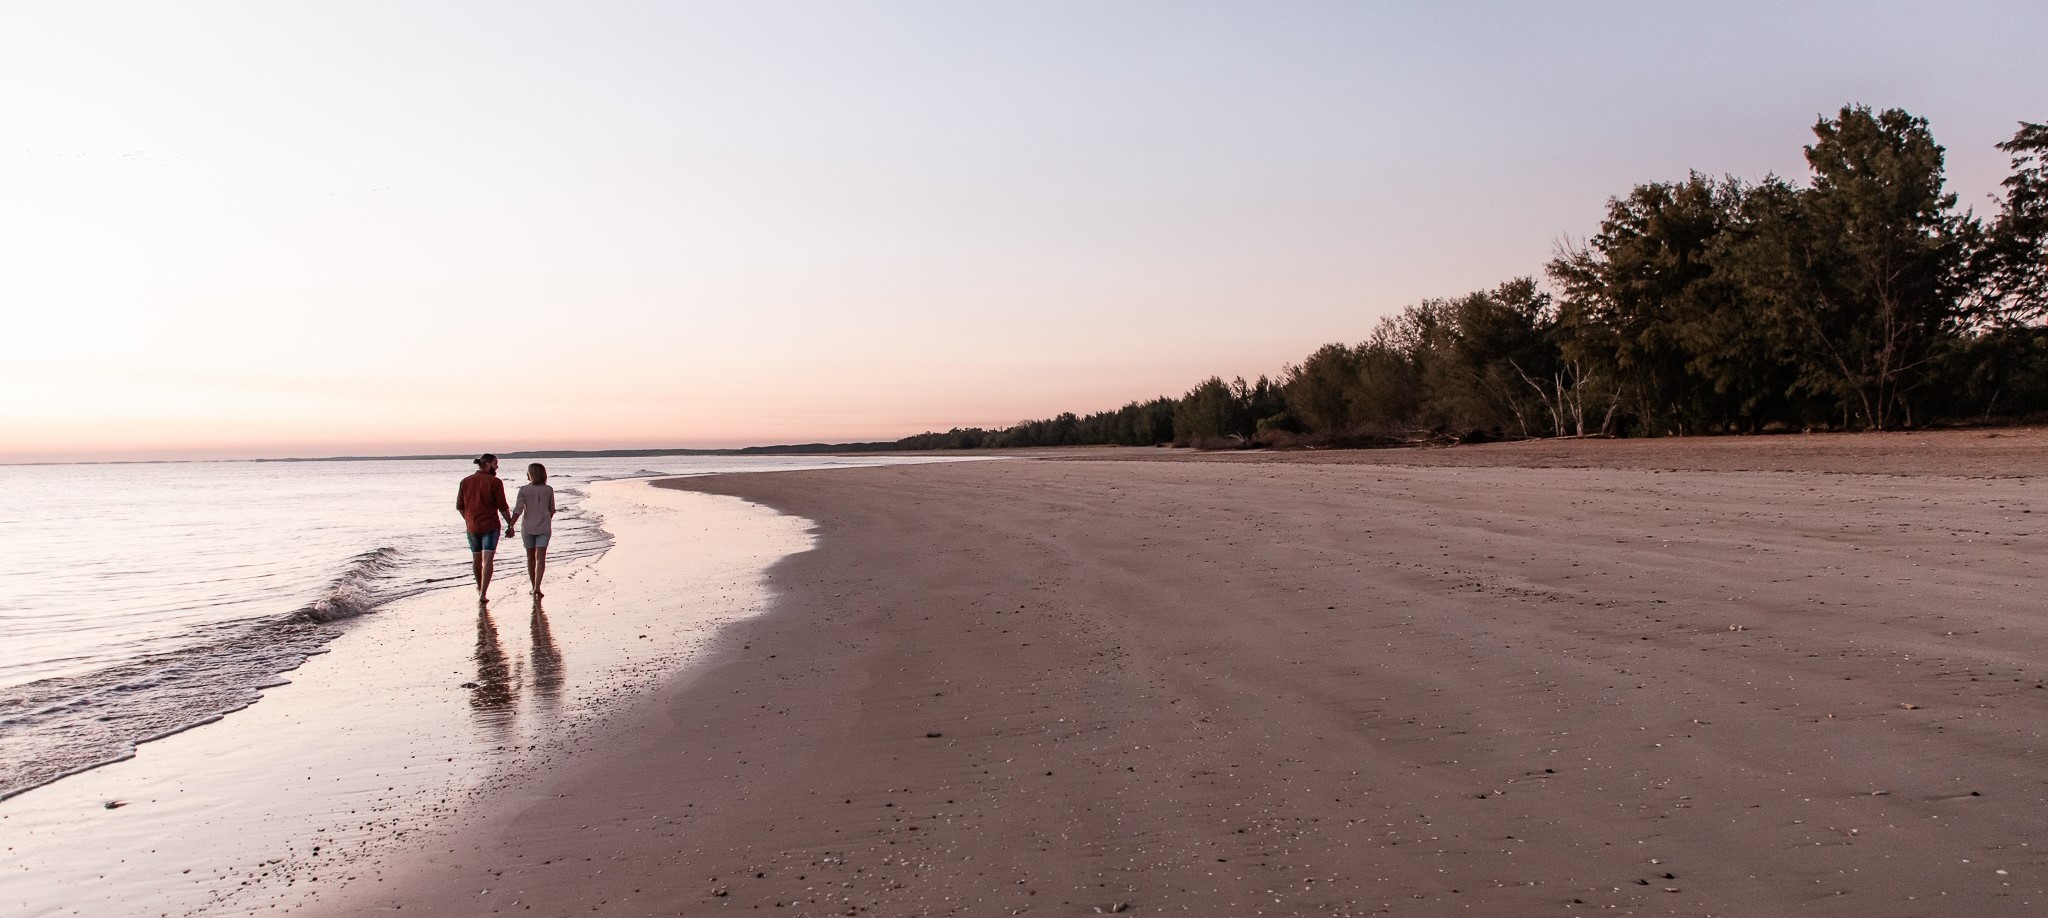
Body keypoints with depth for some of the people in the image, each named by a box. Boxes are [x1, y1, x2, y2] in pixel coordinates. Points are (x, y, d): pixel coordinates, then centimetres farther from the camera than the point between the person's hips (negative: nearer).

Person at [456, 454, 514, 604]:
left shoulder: (466, 481, 4)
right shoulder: (495, 482, -10)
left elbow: (459, 506, 8)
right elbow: (503, 507, -11)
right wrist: (510, 524, 1)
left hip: (472, 526, 5)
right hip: (490, 526, -5)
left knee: (476, 558, 20)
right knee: (487, 560, -6)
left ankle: (480, 588, 40)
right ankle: (483, 594, -16)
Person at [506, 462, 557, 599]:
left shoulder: (524, 490, -7)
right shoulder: (549, 490, -1)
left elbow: (518, 510, -13)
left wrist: (511, 526, -13)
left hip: (528, 527, 0)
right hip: (544, 527, 0)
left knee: (530, 557, 13)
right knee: (540, 558, -4)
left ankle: (534, 587, 22)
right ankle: (537, 587, -18)